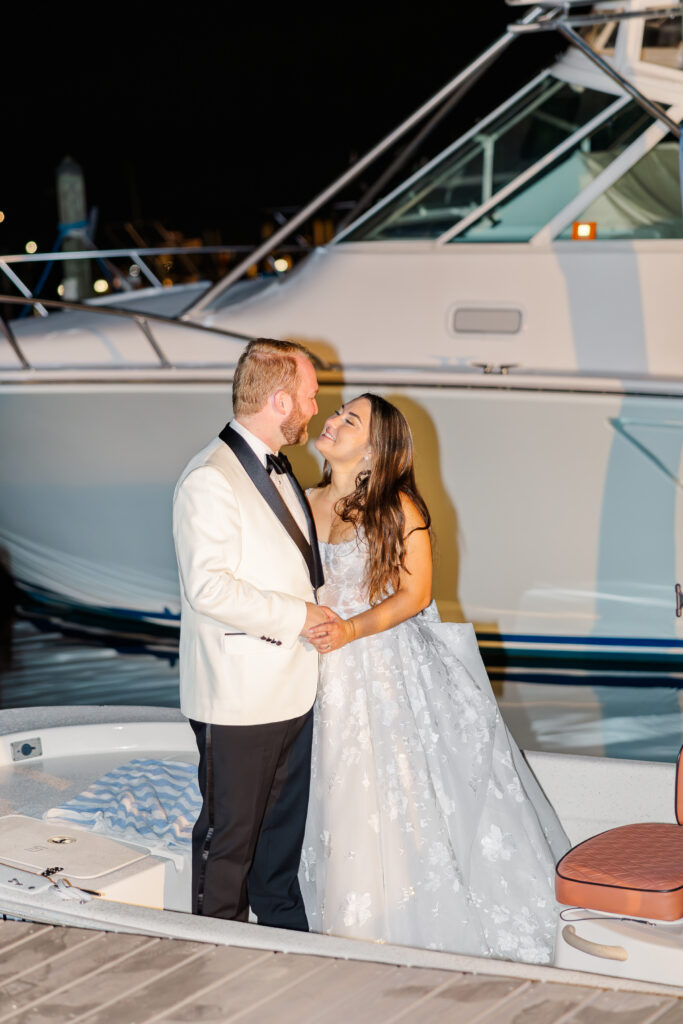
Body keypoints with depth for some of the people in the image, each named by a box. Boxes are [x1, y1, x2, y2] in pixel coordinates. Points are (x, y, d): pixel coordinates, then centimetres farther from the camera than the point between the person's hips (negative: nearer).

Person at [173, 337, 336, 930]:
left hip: (293, 688, 9)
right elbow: (209, 588, -25)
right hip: (240, 698, -9)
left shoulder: (278, 472, 14)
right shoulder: (209, 480, -17)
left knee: (285, 825, 19)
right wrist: (297, 614, -20)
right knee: (231, 834, 3)